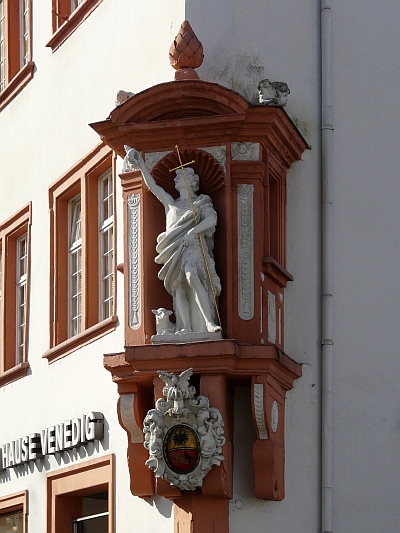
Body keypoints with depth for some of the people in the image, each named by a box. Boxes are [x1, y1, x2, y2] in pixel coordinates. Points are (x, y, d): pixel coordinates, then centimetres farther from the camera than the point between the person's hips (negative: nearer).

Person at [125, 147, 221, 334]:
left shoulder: (201, 202, 14)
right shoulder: (171, 203, 28)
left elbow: (212, 219, -3)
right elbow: (152, 185, 26)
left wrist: (194, 230, -19)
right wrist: (140, 163, 19)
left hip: (193, 246, -5)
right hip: (174, 249, 6)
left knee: (192, 276, -30)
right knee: (179, 287, -11)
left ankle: (208, 322, -38)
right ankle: (186, 328, -19)